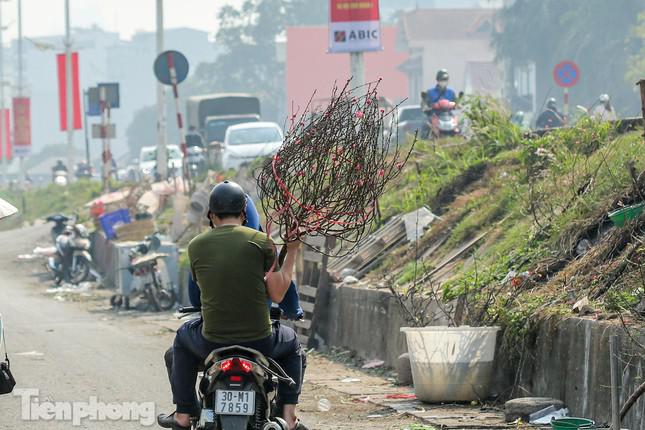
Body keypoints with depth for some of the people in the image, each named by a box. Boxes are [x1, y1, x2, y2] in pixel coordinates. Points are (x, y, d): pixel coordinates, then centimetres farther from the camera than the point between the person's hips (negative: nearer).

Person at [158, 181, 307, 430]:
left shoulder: (196, 246, 0)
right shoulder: (262, 241, -6)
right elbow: (277, 294, -4)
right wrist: (292, 252, 6)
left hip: (213, 342, 1)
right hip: (259, 342, -1)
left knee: (183, 339, 35)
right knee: (291, 345, 33)